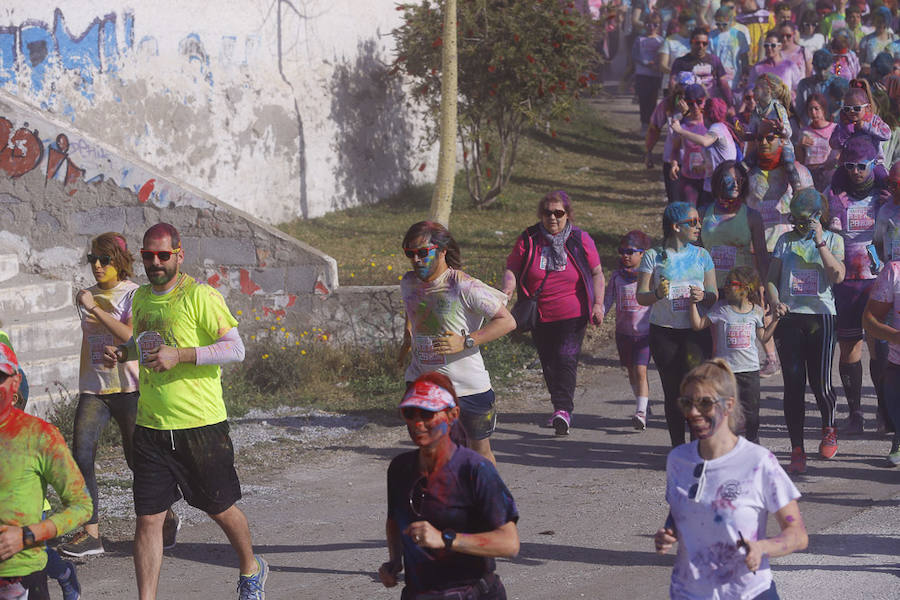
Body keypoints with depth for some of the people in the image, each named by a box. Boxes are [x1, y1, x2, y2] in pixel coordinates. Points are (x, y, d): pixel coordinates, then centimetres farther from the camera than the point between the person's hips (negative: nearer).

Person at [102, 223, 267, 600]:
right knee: (147, 519, -2)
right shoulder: (141, 297, 10)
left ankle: (251, 569, 39)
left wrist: (179, 355, -24)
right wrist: (122, 353, 6)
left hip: (200, 424, -5)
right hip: (151, 425, 5)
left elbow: (235, 348, -15)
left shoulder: (200, 296, -11)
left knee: (220, 509, 12)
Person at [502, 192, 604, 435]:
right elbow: (511, 269, 2)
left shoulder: (580, 240, 0)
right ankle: (561, 408, 24)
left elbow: (596, 273, 6)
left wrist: (598, 303, -4)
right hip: (541, 317, 3)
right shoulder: (528, 240, 1)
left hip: (572, 315, -3)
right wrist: (508, 287, -20)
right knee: (549, 363, 10)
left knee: (566, 359, -16)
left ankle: (563, 410, -19)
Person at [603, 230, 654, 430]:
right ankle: (643, 402, 33)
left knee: (640, 370, -14)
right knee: (631, 371, 13)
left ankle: (641, 412, -18)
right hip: (623, 331, 4)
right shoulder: (617, 276, 4)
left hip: (645, 331, -4)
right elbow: (607, 300, 7)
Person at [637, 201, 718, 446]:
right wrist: (657, 294, -21)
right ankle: (678, 447, 12)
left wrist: (703, 296, -14)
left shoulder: (701, 255, 10)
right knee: (672, 390, 3)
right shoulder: (653, 256, 3)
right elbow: (641, 296, 1)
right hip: (663, 331, -1)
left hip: (695, 328, 1)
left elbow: (714, 296, 9)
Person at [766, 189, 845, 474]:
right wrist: (775, 303, -8)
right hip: (789, 317, 2)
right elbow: (771, 279, 11)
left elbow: (837, 276, -9)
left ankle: (828, 431, 25)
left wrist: (820, 242, -12)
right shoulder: (786, 241, 12)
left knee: (820, 383, -6)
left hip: (820, 316, -2)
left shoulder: (833, 240, 6)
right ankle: (797, 451, -1)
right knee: (793, 383, -6)